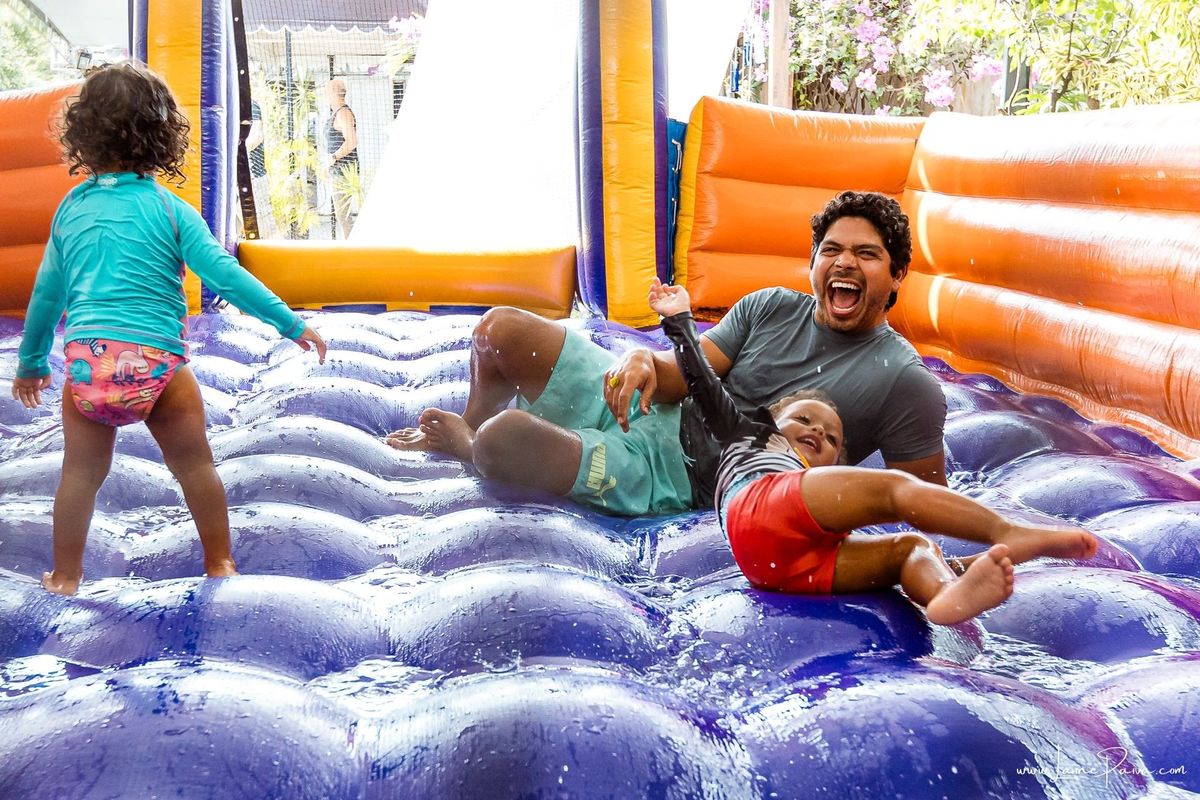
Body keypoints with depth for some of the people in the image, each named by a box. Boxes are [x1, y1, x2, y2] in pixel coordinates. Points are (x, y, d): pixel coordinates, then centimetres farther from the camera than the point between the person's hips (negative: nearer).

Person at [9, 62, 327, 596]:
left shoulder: (71, 209, 11)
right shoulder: (170, 210, -1)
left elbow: (46, 294, 18)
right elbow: (224, 275, -7)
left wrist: (31, 362, 31)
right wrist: (291, 325, -3)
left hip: (86, 366, 3)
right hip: (157, 363, -3)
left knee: (81, 474, 18)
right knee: (195, 466, 15)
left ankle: (65, 576, 29)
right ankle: (219, 562, 29)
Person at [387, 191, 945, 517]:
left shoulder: (905, 382, -12)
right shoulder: (769, 308, 3)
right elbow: (688, 373, 0)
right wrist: (645, 361, -23)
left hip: (673, 478, -6)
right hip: (645, 407, 6)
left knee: (503, 436, -25)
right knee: (500, 329, 0)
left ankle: (469, 446, 14)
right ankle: (473, 424, 31)